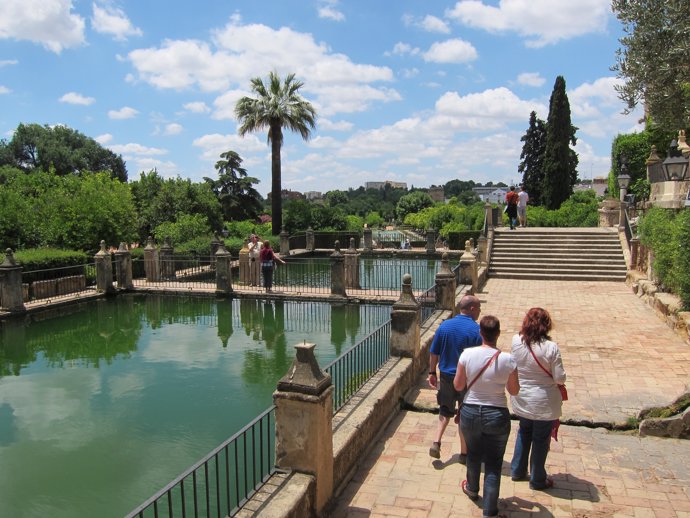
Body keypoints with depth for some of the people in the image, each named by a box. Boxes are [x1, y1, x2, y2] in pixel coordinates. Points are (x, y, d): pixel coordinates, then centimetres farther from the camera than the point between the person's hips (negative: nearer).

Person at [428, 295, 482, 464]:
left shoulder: (444, 326, -3)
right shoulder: (477, 330, -15)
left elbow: (433, 353, 1)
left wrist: (432, 372, 12)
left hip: (446, 376, 3)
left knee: (445, 411, 21)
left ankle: (436, 443, 8)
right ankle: (464, 453, 23)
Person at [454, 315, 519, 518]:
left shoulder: (467, 354, -14)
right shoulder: (507, 359, -16)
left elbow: (458, 385, -3)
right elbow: (514, 391, -2)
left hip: (470, 412, 2)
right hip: (497, 416, -2)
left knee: (473, 454, 26)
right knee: (493, 464, 12)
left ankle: (472, 489, 50)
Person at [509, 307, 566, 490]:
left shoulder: (516, 341, -11)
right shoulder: (551, 347, -24)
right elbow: (560, 378, -17)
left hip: (521, 400, 4)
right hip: (543, 403, -4)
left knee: (524, 432, 25)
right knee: (541, 440, 13)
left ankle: (517, 470, 37)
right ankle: (537, 480, 28)